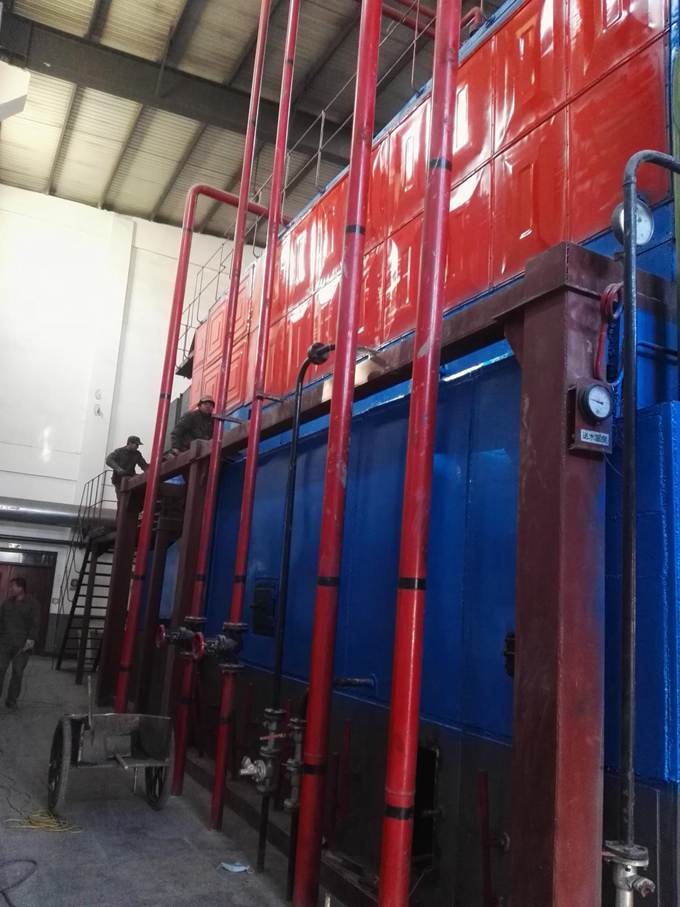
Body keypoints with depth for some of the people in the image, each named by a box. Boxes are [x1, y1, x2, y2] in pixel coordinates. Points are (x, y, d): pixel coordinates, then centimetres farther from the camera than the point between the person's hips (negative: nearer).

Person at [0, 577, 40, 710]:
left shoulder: (32, 604, -1)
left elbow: (35, 624, -5)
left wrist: (31, 639, -14)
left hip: (22, 645, -3)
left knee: (17, 673, 1)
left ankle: (12, 700, 13)